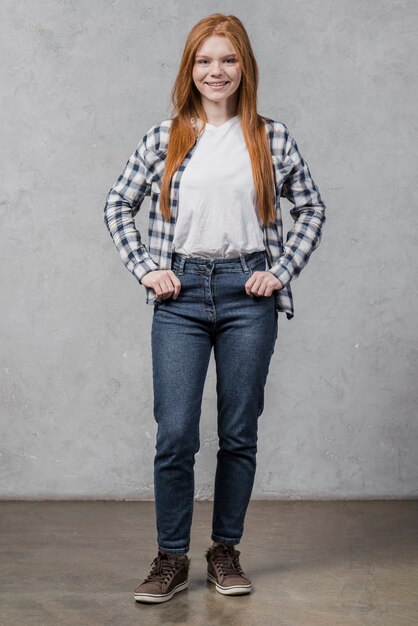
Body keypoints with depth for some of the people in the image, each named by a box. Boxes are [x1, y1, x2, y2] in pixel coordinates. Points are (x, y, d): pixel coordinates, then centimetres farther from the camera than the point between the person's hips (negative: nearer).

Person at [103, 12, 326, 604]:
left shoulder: (272, 137, 5)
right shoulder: (164, 137, 5)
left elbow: (311, 208, 11)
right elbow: (118, 206, 11)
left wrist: (281, 270, 1)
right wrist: (145, 268, 1)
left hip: (247, 294, 0)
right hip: (181, 294, 0)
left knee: (239, 432, 7)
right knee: (174, 434, -2)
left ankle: (226, 551, 23)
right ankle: (172, 558, 12)